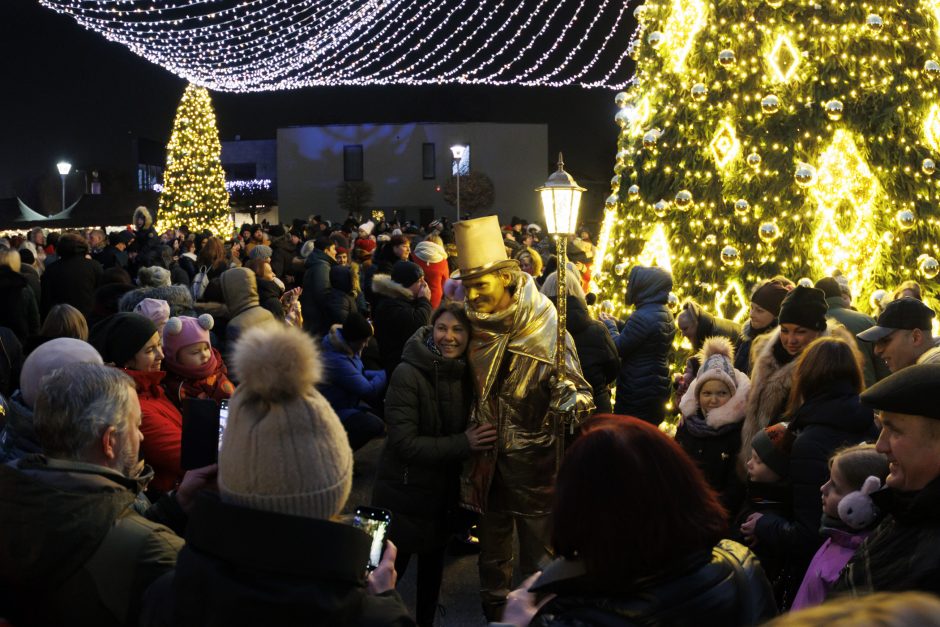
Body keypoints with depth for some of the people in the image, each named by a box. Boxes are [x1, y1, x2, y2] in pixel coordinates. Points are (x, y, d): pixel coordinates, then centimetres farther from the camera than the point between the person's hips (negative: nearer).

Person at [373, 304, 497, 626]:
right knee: (391, 567, 2)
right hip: (404, 491, -6)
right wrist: (463, 444, -26)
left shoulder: (465, 374, 0)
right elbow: (404, 442, -23)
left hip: (444, 490, 6)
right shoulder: (408, 374, -19)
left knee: (433, 562, 20)